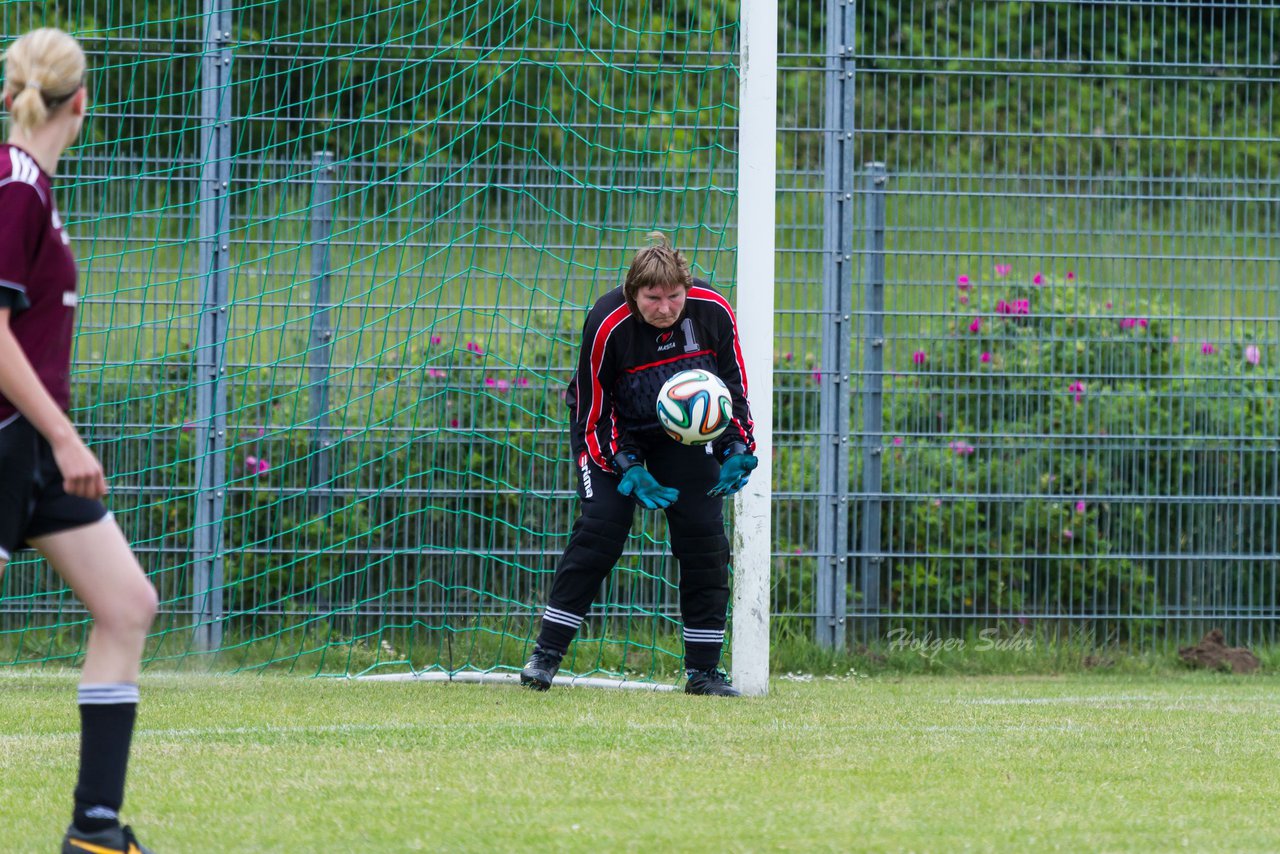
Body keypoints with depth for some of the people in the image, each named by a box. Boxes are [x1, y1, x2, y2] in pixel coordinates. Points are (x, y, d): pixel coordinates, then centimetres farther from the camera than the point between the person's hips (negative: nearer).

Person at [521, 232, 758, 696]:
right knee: (599, 527, -17)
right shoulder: (607, 325, -29)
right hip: (613, 429, -3)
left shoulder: (712, 311, -20)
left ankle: (703, 670, 1)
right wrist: (628, 470, -26)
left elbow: (733, 384, -4)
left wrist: (738, 450, -14)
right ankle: (546, 654, -10)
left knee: (704, 535, -6)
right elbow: (592, 413, -19)